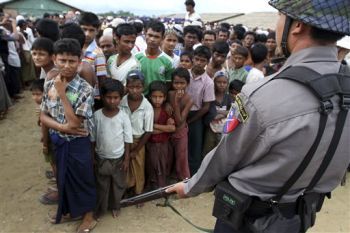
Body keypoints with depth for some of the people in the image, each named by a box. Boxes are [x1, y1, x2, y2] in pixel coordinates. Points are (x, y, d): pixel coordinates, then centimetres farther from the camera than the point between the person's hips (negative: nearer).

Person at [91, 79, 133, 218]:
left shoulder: (123, 117, -14)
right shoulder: (97, 115, -11)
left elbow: (128, 140, -7)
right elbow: (93, 138, -1)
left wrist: (126, 159, -6)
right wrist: (92, 156, 2)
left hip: (118, 158, 0)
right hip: (101, 158, 1)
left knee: (118, 185, 17)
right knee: (101, 185, 17)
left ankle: (115, 206, 40)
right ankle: (100, 208, 38)